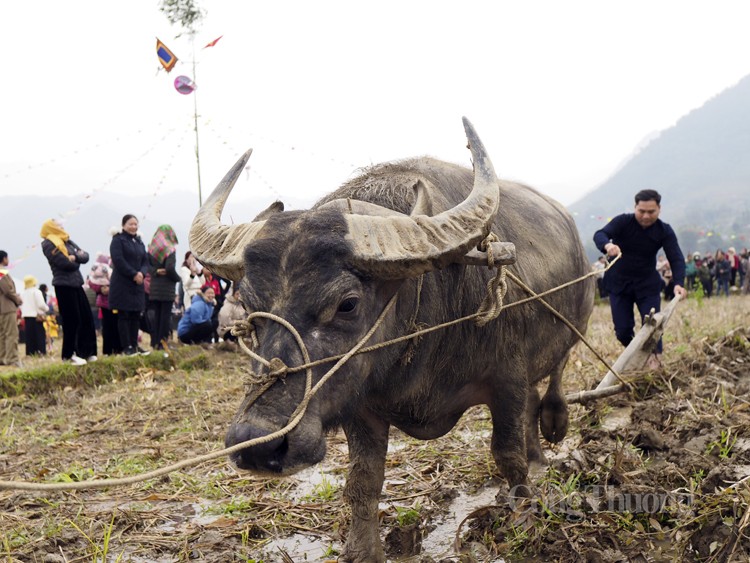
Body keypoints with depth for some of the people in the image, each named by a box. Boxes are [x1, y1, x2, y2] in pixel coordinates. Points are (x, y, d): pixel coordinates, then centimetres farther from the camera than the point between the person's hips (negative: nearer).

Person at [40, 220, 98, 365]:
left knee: (87, 317, 5)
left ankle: (86, 352, 12)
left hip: (76, 284, 8)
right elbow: (64, 263, -17)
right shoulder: (48, 244, -6)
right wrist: (77, 262, 2)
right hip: (64, 285, -8)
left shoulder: (67, 241, 18)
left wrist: (75, 257, -13)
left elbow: (85, 256, 8)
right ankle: (69, 355, 5)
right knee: (72, 320, -5)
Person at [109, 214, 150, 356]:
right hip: (122, 284, -6)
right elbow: (118, 261, -15)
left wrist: (142, 273, -9)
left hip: (137, 285, 6)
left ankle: (134, 345, 13)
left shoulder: (139, 242, 17)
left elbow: (145, 261, 12)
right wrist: (134, 274, -17)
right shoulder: (118, 240, -4)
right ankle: (126, 347, 0)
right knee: (124, 316, -3)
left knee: (136, 316, 6)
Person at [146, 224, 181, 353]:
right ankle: (162, 342, 0)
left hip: (153, 287, 5)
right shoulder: (170, 249, -11)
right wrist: (177, 278, -4)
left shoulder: (151, 248, 6)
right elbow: (170, 268, -19)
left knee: (155, 315, 10)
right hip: (167, 289, -5)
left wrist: (155, 272, -3)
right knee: (165, 316, 0)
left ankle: (154, 342, 11)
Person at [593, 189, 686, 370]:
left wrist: (679, 283, -38)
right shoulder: (623, 222, -17)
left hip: (648, 284, 1)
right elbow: (599, 234, -32)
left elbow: (676, 259, -19)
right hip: (619, 283, 0)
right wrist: (608, 245, -58)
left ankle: (655, 360, 8)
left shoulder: (664, 231, -11)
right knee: (622, 330, 1)